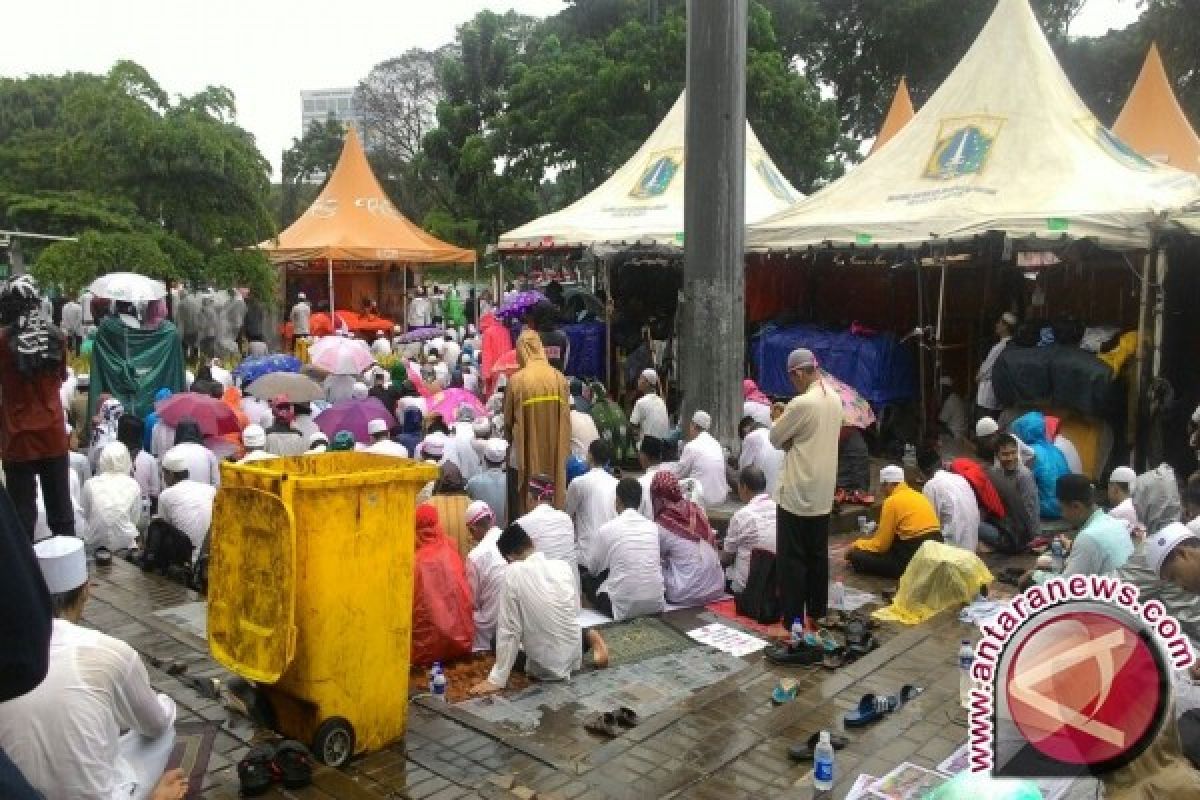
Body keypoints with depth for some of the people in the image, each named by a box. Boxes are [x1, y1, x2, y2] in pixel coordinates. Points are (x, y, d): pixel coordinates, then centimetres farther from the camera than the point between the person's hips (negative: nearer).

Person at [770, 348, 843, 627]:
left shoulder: (802, 403, -20)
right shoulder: (834, 399, 6)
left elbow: (775, 438, -10)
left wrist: (780, 419, 7)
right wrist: (791, 439, 2)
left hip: (798, 494, -8)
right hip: (823, 494, 8)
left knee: (792, 559, 0)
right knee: (818, 555, 15)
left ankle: (793, 620, 3)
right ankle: (816, 612, 24)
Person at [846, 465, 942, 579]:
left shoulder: (892, 501, -6)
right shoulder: (919, 496, 17)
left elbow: (881, 544, -4)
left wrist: (857, 545, 14)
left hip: (914, 555, -9)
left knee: (858, 556, -3)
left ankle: (905, 571, -4)